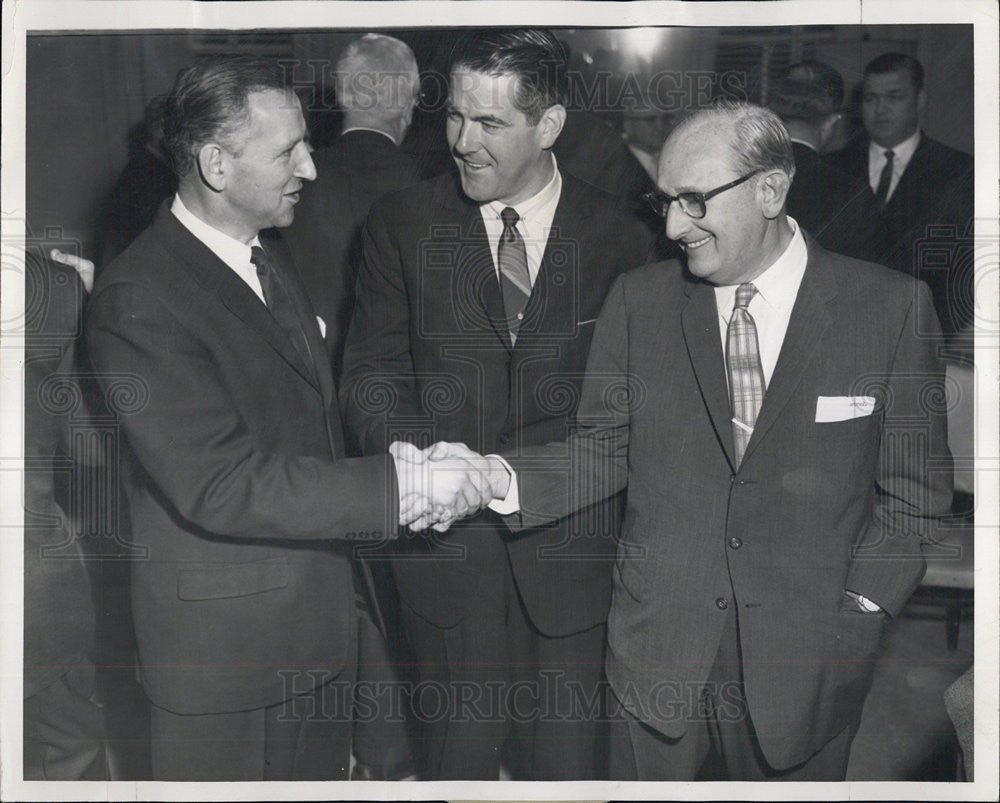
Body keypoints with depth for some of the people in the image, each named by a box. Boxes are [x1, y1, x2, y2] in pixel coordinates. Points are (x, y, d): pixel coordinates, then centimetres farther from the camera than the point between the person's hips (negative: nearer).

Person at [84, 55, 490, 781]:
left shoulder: (270, 257, 10)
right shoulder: (137, 300, -21)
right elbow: (219, 484, -27)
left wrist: (401, 465, 4)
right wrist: (397, 486, -28)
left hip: (324, 616, 8)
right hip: (226, 647, -8)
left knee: (324, 772, 20)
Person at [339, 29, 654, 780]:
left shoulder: (619, 238, -1)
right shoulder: (403, 224, 1)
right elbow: (371, 376, 2)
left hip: (569, 550, 0)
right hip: (448, 543, 1)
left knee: (567, 759, 10)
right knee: (459, 752, 12)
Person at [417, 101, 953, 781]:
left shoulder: (892, 307, -7)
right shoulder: (639, 300, 0)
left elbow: (913, 489, -1)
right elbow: (606, 449, 4)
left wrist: (858, 611, -8)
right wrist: (502, 480, -12)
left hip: (807, 664, -1)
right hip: (661, 649, 2)